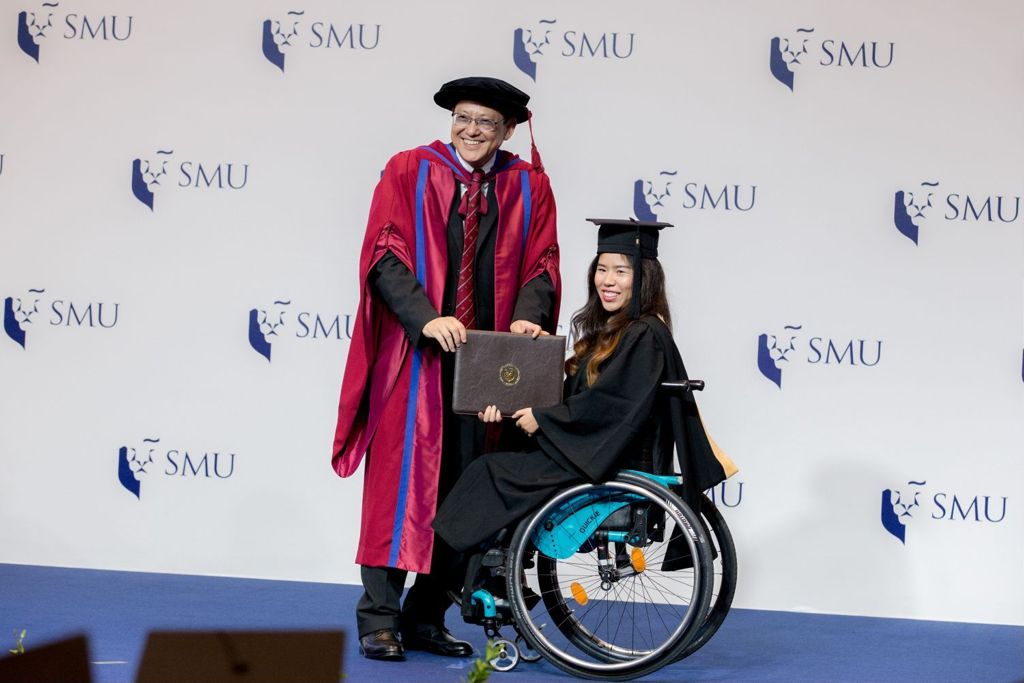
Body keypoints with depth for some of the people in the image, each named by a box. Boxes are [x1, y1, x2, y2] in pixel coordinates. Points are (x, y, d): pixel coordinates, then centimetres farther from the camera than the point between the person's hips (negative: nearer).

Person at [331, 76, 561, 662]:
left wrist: (527, 316, -17)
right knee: (400, 482, -4)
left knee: (463, 493, 5)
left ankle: (426, 617, 14)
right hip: (414, 354, -3)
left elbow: (541, 265, 4)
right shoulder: (409, 172, 2)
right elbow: (385, 256, -8)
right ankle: (380, 619, 0)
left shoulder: (529, 187, 9)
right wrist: (428, 318, -22)